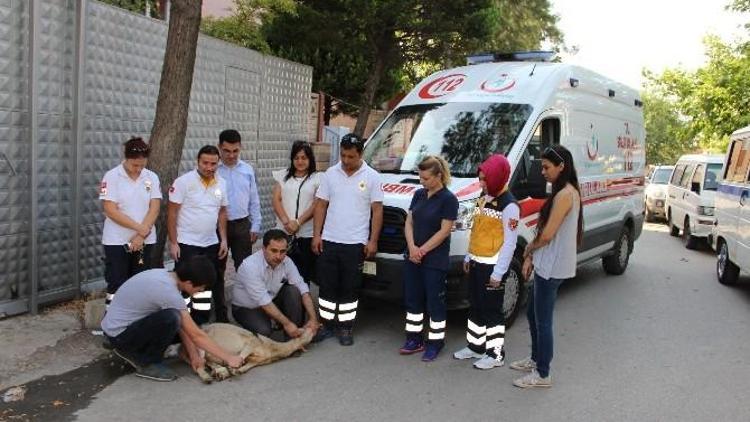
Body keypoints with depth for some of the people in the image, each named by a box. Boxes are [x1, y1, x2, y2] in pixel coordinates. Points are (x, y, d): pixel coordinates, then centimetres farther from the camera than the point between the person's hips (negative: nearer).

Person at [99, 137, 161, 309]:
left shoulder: (152, 177, 1)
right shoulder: (112, 177, -8)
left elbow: (154, 208, -3)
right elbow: (110, 210, -14)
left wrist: (141, 235, -13)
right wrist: (140, 228, -17)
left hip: (145, 241, 3)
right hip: (117, 242, -3)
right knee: (116, 288, 3)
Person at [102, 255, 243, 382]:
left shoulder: (165, 275, -1)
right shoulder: (168, 291, -27)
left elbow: (182, 326, 3)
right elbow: (196, 335, -22)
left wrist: (193, 354, 0)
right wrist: (229, 358, -15)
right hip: (119, 334, -9)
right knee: (170, 319, -29)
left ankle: (134, 351, 14)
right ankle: (146, 363, -6)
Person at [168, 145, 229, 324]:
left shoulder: (221, 183, 4)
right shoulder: (184, 181, -12)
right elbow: (172, 213, -10)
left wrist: (223, 240, 6)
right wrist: (173, 242, -12)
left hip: (211, 244, 5)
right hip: (187, 244, -5)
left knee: (215, 283, 14)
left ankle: (221, 320, 27)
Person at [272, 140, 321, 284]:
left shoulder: (317, 178, 4)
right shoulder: (283, 176, 12)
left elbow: (316, 205, -4)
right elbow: (276, 200, 4)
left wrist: (298, 222, -15)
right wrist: (286, 221, -12)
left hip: (307, 234, -2)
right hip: (283, 232, 2)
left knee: (304, 274, 1)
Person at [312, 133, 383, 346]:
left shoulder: (372, 177, -3)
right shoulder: (330, 174, 4)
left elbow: (377, 210, -3)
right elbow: (321, 206, 5)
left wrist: (373, 241, -8)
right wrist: (316, 235, -1)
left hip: (355, 243, -2)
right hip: (329, 241, 2)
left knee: (350, 289, 6)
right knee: (327, 286, 7)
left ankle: (345, 328, 18)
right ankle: (327, 324, 20)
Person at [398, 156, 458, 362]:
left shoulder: (448, 199, -11)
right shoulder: (419, 195, 9)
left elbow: (444, 231, -15)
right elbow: (409, 222, 8)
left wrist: (422, 250, -14)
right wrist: (412, 247, -8)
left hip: (435, 261, -6)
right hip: (412, 258, 7)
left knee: (435, 302, 3)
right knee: (412, 299, 12)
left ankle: (435, 342, 14)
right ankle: (414, 339, 24)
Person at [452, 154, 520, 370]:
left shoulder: (509, 206, -16)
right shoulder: (484, 199, 11)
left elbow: (509, 243, -18)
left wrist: (498, 272, -19)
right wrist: (469, 257, 17)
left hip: (493, 266, -8)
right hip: (476, 263, 9)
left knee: (492, 310, 0)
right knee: (475, 307, 17)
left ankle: (495, 354, 12)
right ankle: (475, 346, 30)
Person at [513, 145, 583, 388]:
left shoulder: (565, 195, -19)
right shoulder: (566, 193, 13)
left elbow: (547, 235, -19)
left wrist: (528, 250, -1)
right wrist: (531, 257, 10)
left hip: (552, 267, -10)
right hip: (546, 265, 10)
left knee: (543, 321, -1)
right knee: (532, 314, 21)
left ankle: (542, 375, 9)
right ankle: (535, 359, 36)